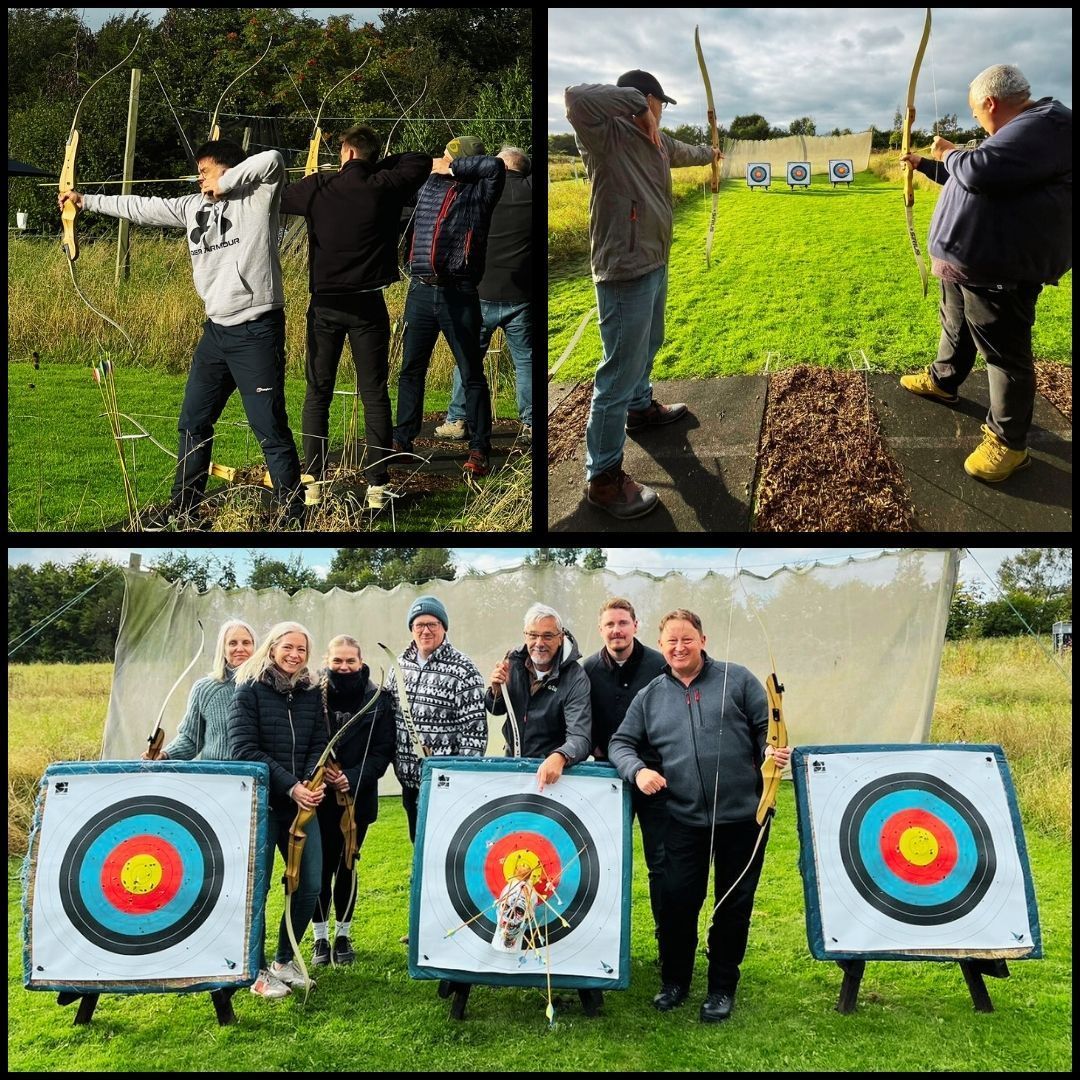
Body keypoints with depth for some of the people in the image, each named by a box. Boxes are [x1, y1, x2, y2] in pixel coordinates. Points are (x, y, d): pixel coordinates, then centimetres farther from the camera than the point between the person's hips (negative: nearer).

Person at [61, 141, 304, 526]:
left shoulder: (257, 198, -5)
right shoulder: (193, 207, 14)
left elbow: (272, 159, -23)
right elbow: (141, 208, 20)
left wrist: (225, 183, -13)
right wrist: (85, 200, 24)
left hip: (257, 331, -8)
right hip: (216, 331, 8)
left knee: (270, 429, -6)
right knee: (193, 422, 15)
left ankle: (293, 514, 4)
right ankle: (185, 503, 29)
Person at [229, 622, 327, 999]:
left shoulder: (311, 693, 10)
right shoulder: (249, 691, -3)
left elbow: (319, 746, 9)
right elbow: (244, 750, -10)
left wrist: (313, 784, -12)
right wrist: (291, 786, -17)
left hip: (302, 804, 5)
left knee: (310, 884, 4)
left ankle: (284, 960, 24)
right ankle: (258, 972, 16)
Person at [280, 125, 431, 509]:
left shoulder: (317, 188, -2)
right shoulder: (385, 188, -4)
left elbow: (276, 199, 16)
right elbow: (422, 161, 13)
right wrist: (379, 165, 14)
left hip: (325, 304, 1)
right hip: (368, 305, -1)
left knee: (318, 392, 8)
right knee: (374, 394, 3)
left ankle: (313, 480, 6)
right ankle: (377, 484, 1)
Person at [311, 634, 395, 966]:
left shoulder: (378, 701, -2)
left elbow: (383, 751, -3)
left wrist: (353, 778, -15)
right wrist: (318, 772, -18)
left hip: (357, 798, 1)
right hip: (318, 798, -1)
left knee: (346, 866, 10)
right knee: (320, 867, 4)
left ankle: (342, 935, 25)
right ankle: (321, 937, 19)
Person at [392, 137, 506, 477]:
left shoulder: (480, 191, 0)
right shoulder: (428, 185, 16)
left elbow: (496, 166, -19)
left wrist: (452, 167, -11)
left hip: (459, 295, -5)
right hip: (420, 292, 5)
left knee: (472, 374, -1)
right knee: (411, 370, 11)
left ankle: (478, 450, 3)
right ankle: (402, 439, 21)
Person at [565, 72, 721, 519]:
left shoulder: (657, 141, 10)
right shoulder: (606, 135, -17)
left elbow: (684, 151, 33)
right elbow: (576, 97, -36)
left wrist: (710, 153, 53)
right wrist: (638, 101, -26)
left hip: (655, 264, 10)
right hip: (625, 272, -10)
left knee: (646, 348, 30)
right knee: (619, 373, -6)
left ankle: (641, 407, 55)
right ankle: (603, 477, 0)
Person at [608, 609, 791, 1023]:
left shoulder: (736, 679, 2)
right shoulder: (650, 697, 9)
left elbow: (766, 727, 2)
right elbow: (621, 742, 11)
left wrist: (771, 751, -18)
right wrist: (637, 770, -8)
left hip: (741, 816, -1)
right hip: (685, 819, 2)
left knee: (734, 905, 9)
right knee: (677, 902, 4)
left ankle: (722, 987, 26)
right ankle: (674, 980, 26)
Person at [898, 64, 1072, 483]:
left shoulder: (1046, 125, -19)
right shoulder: (1022, 129, 16)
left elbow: (980, 170, -30)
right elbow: (971, 179, 31)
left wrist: (950, 155, -9)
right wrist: (924, 165, 37)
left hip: (999, 268, -11)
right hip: (969, 260, 11)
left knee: (1005, 353, -3)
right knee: (955, 326, 28)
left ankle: (1008, 441, 4)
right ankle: (942, 380, 50)